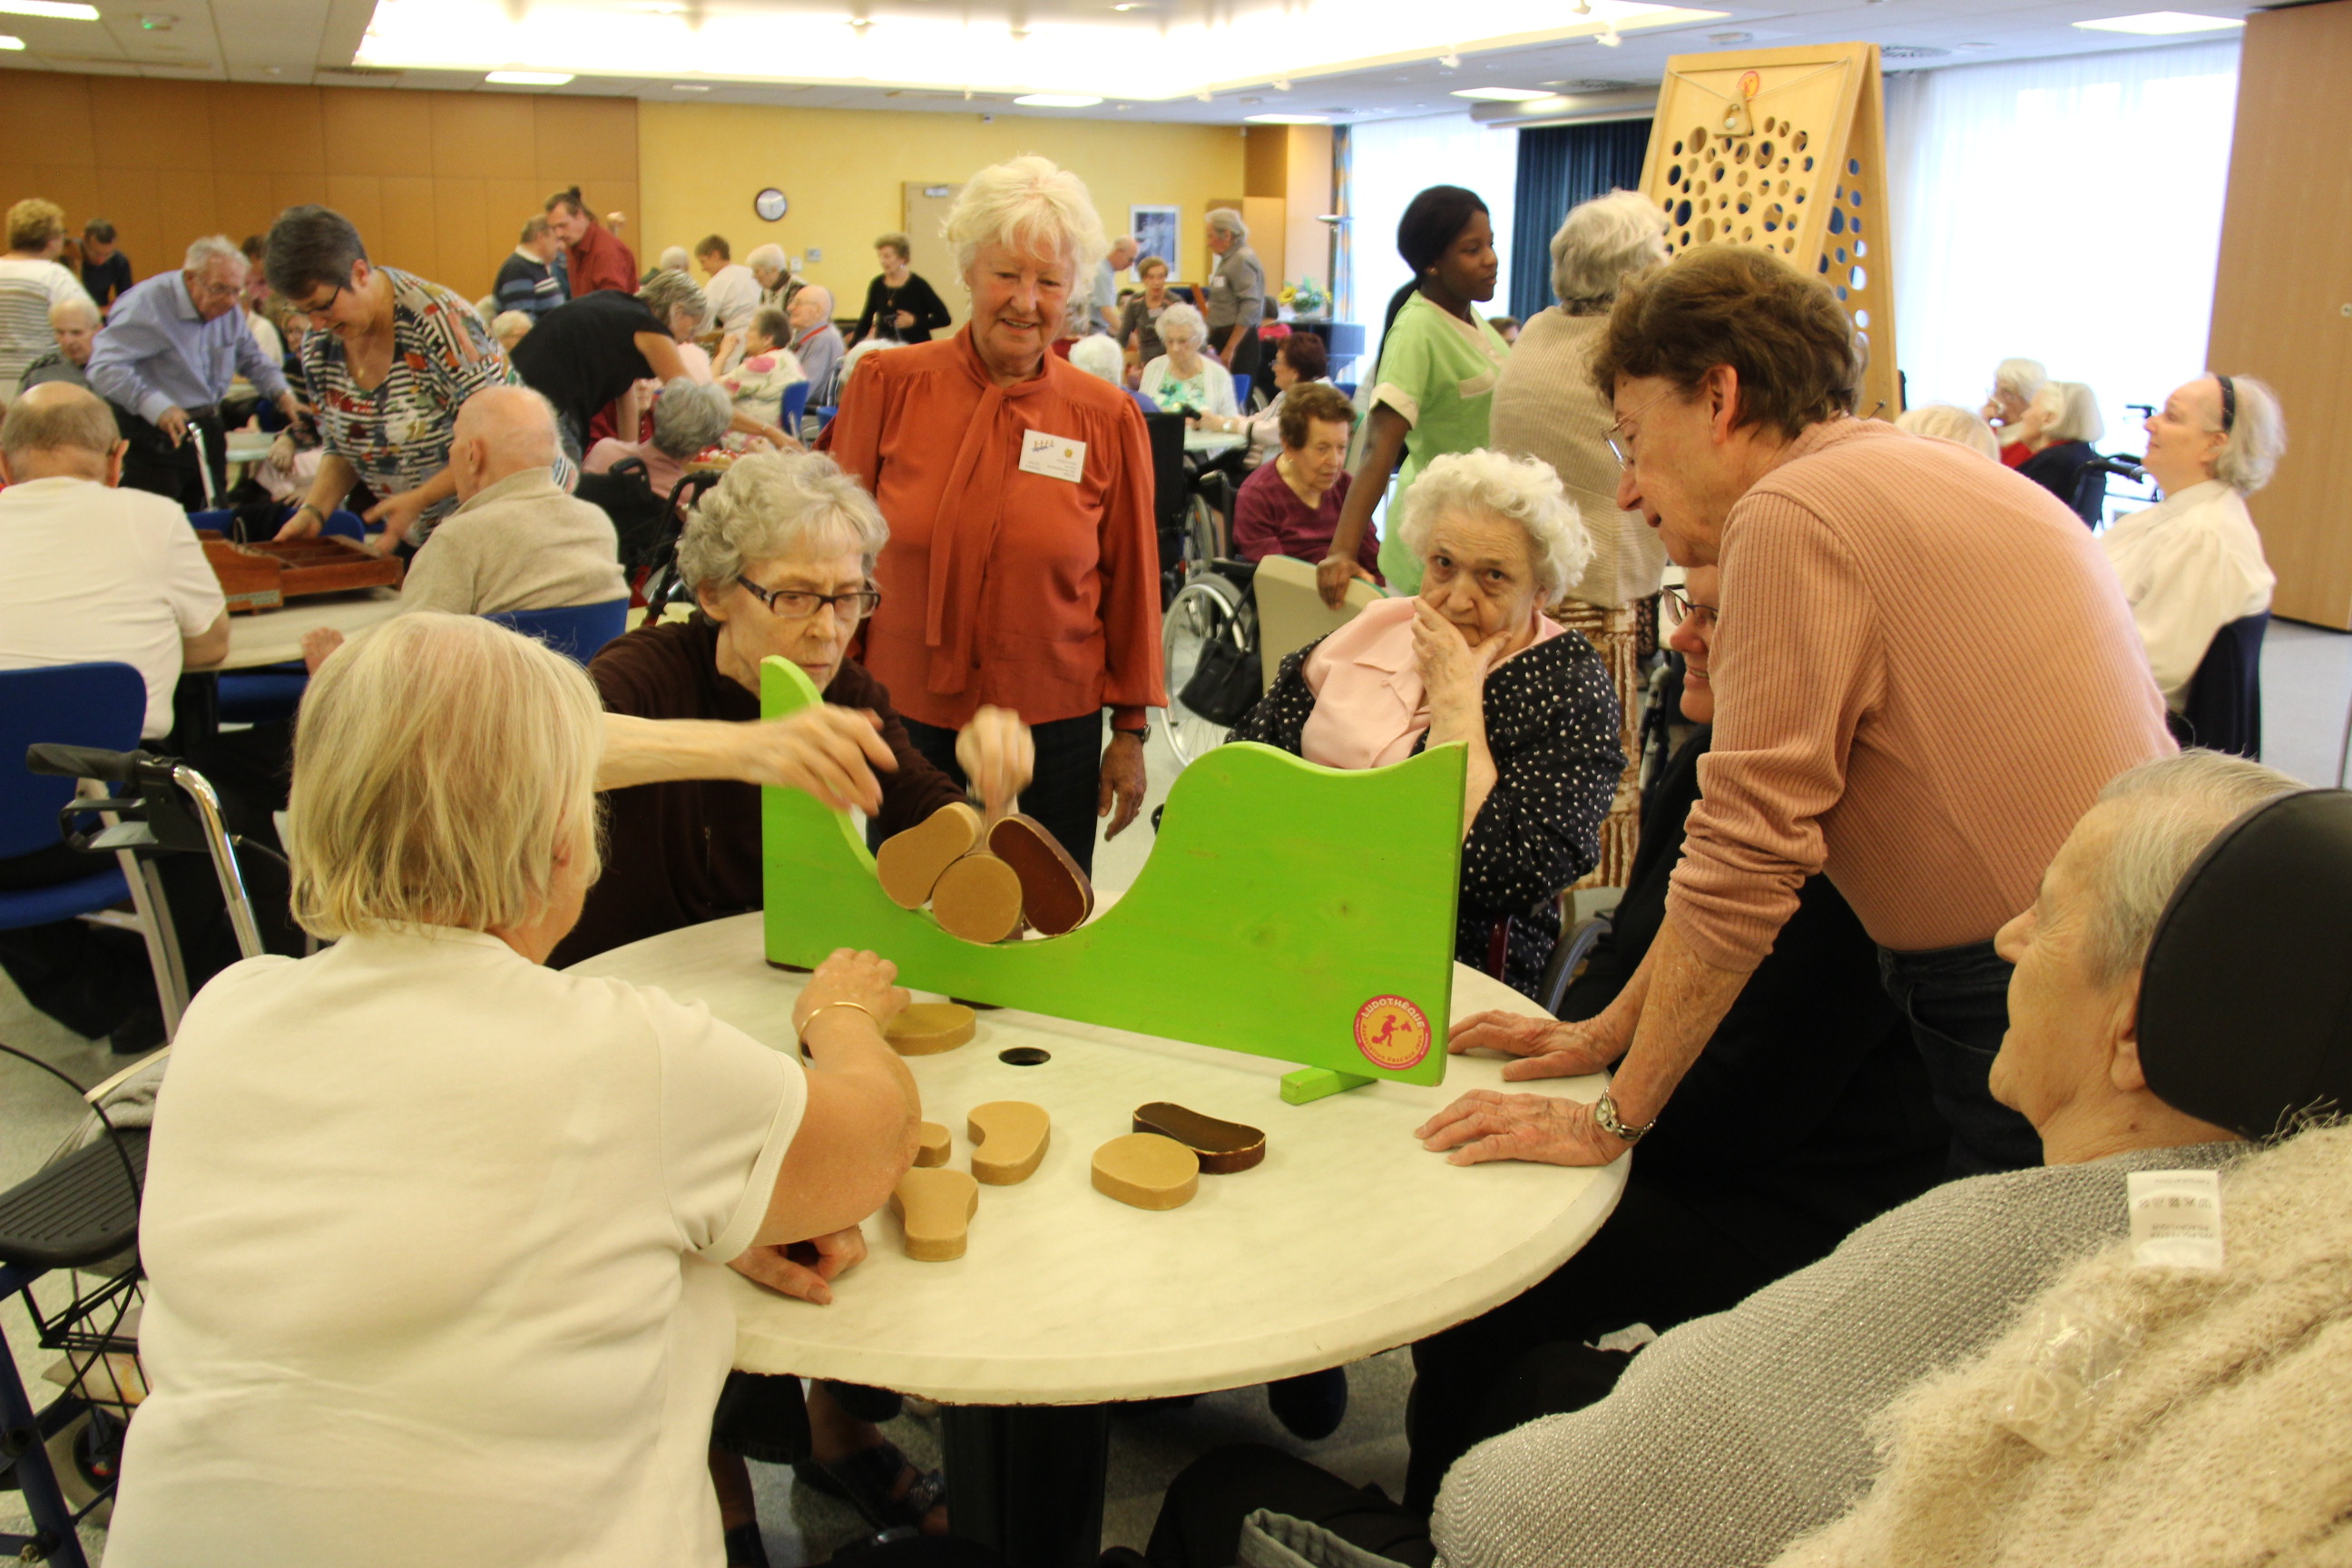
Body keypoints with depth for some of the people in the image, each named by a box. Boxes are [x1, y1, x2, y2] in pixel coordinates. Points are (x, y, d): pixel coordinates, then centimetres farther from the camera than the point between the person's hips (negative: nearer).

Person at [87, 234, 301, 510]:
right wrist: (157, 407, -39)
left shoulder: (228, 309, 6)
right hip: (155, 437, -7)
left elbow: (252, 359, 22)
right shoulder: (148, 304, -18)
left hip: (208, 432, 7)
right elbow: (104, 368, -27)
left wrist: (281, 393, 3)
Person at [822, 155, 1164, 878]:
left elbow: (1130, 581, 4)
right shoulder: (889, 385, -4)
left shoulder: (1107, 420, -3)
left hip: (1052, 726, 0)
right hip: (905, 715, 0)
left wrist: (1131, 730, 7)